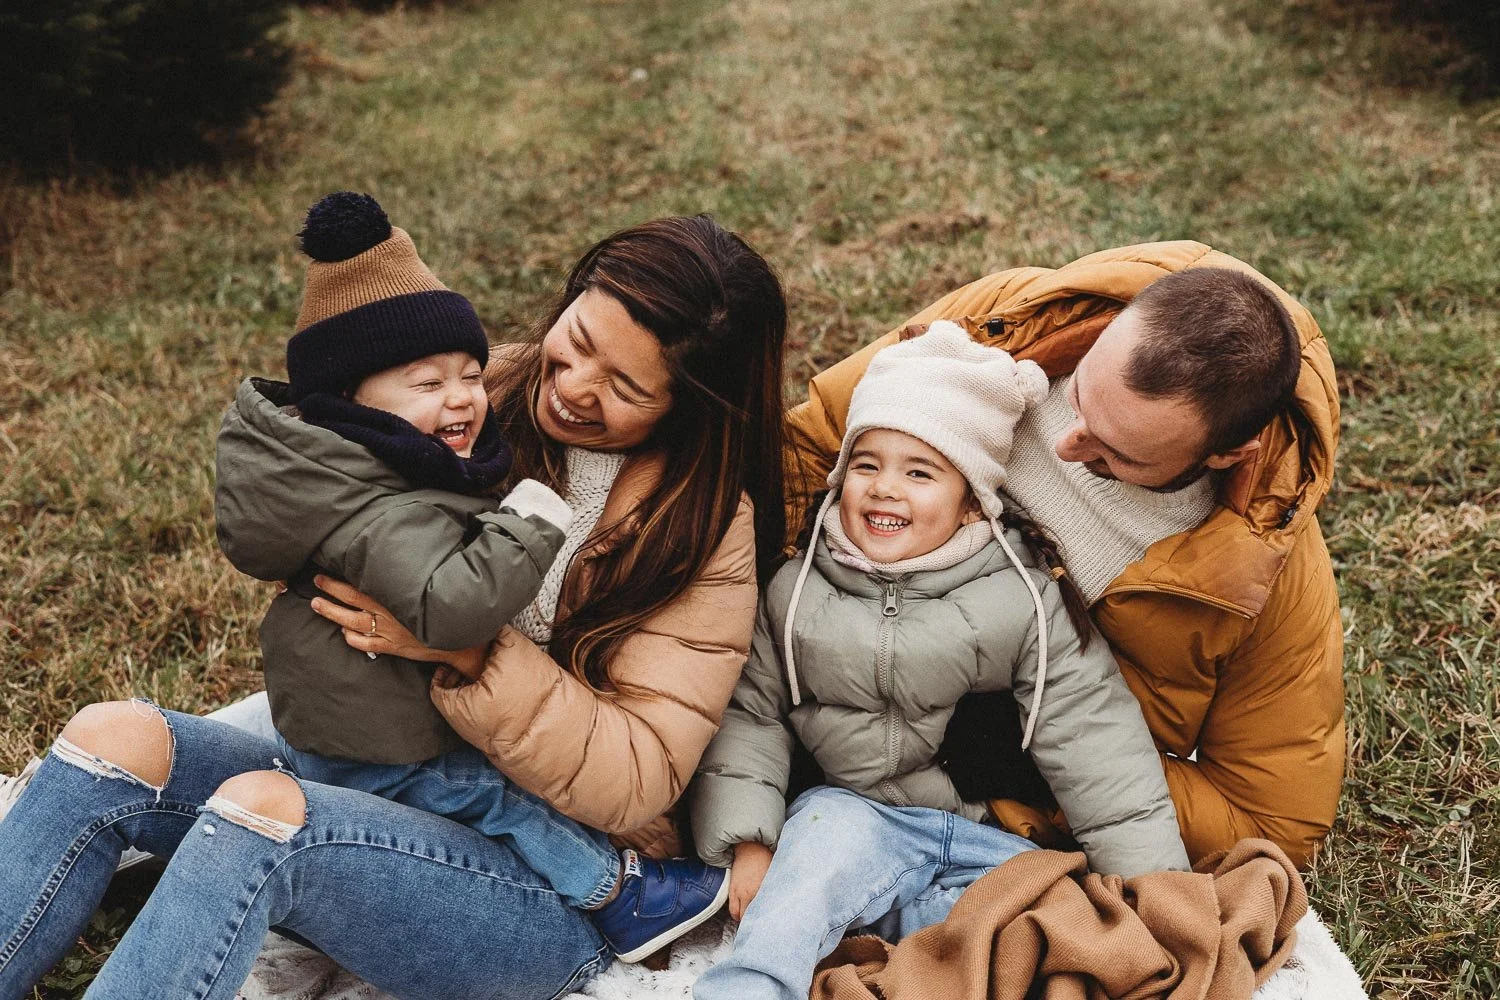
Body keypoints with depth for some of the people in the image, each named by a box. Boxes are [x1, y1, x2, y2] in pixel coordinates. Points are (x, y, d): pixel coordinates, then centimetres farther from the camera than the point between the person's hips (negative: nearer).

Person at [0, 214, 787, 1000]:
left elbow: (639, 780, -17)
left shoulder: (704, 526, -11)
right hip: (375, 774, 6)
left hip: (561, 899, -5)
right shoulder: (492, 396, 1)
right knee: (111, 740, -13)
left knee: (259, 810, -30)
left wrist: (464, 650, -27)